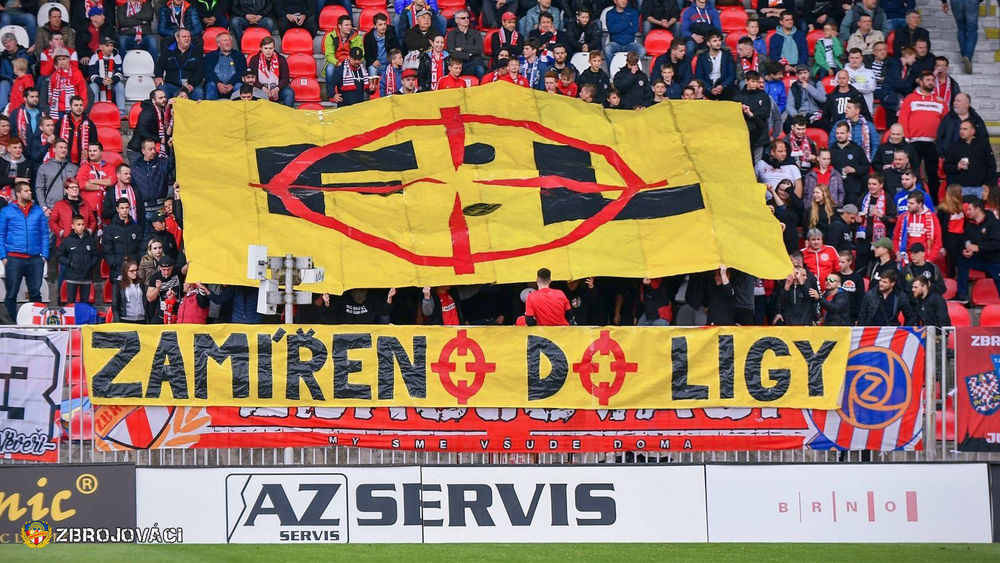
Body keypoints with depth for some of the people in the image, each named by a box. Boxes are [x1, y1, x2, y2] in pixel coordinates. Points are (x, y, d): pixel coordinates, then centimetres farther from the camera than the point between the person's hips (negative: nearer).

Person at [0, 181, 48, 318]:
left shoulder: (38, 211, 10)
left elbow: (44, 234, 11)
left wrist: (44, 255, 1)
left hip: (35, 259, 2)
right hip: (14, 259, -2)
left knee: (35, 293, 6)